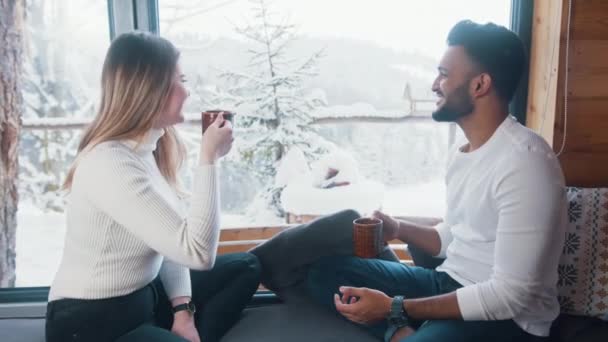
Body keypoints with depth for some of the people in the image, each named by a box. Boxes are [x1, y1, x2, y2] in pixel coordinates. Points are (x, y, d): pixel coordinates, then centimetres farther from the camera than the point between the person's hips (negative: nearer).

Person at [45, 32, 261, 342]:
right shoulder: (111, 164, -26)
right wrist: (208, 159, -24)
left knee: (245, 267, 12)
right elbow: (198, 252, -30)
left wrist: (182, 309, -5)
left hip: (143, 293, 9)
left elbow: (173, 239, 4)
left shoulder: (147, 149, 3)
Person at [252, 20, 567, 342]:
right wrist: (399, 229, 2)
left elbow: (510, 296, -23)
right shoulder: (462, 152, 8)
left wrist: (396, 308, -23)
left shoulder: (525, 161, -21)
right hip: (451, 283, 9)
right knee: (323, 271, -1)